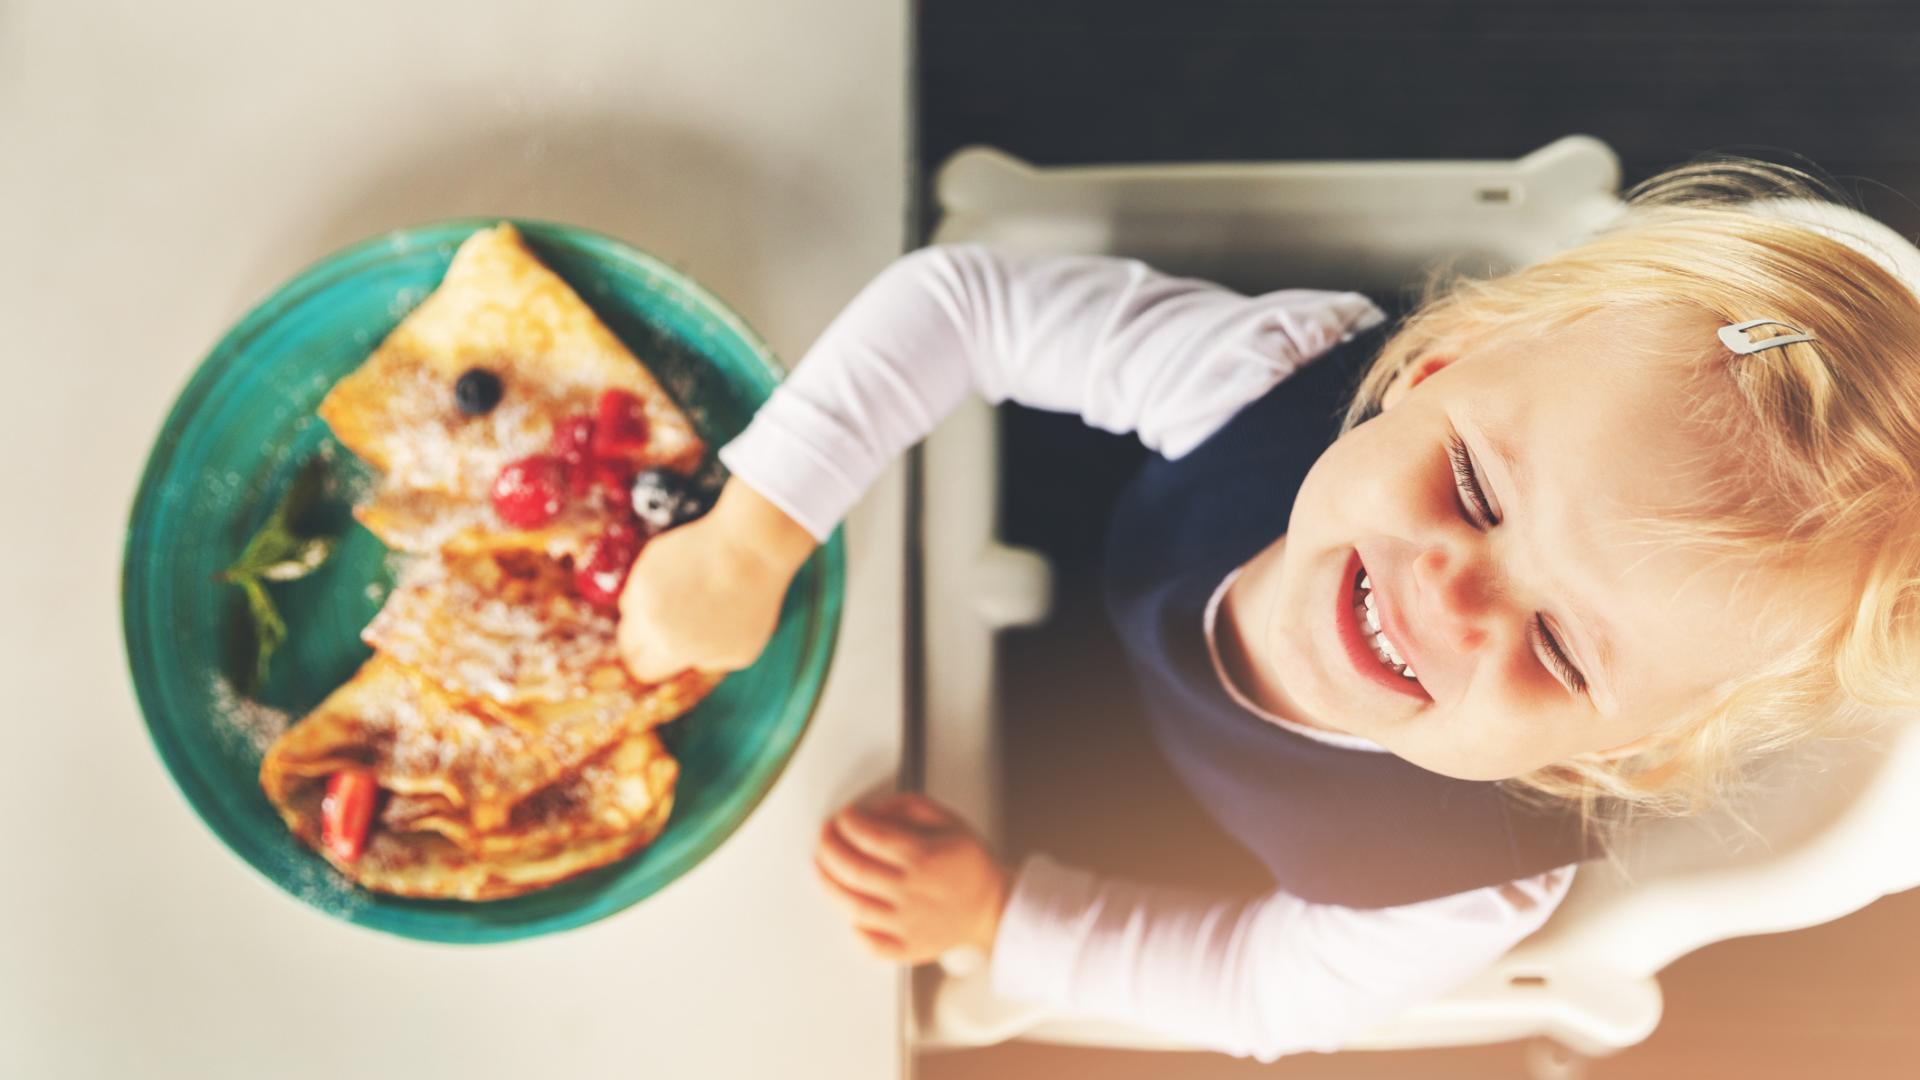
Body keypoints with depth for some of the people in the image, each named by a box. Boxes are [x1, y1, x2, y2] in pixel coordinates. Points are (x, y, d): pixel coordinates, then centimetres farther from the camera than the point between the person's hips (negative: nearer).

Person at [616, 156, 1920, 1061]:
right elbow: (962, 294, -37)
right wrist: (749, 544, -43)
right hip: (1118, 611, 1)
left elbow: (1278, 990, -23)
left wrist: (995, 914, -27)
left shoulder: (1477, 891, -43)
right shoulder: (1283, 370, -44)